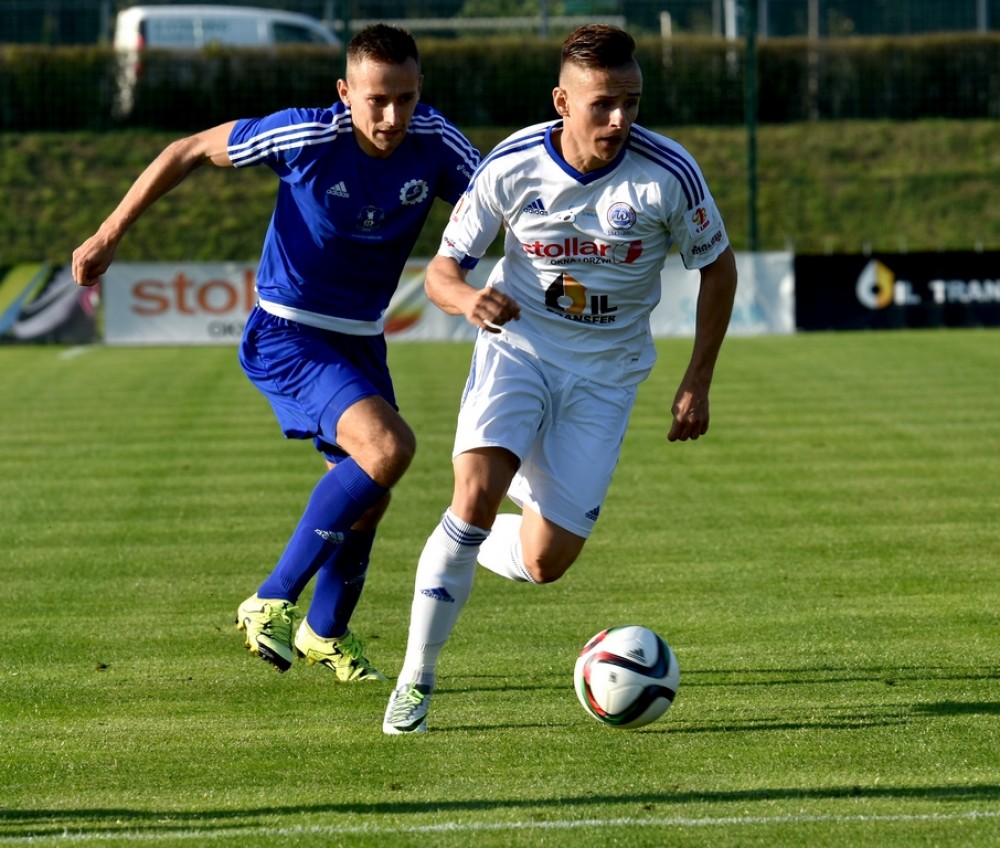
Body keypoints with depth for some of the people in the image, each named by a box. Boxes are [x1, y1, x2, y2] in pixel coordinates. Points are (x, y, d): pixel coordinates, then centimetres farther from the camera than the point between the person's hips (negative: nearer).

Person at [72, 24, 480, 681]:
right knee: (387, 448, -27)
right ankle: (272, 602, -15)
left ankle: (326, 633, 43)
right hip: (286, 335, -6)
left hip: (361, 341, 6)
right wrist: (108, 237, -7)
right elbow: (190, 153, -10)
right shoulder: (307, 138, -23)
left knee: (367, 496, 15)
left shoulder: (434, 141, -12)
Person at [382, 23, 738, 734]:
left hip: (606, 371, 1)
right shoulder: (512, 167, -15)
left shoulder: (669, 174, -17)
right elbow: (443, 268, -4)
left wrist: (698, 383, -2)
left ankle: (466, 549, 33)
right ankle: (417, 679, -13)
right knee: (477, 492, -27)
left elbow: (717, 266, 0)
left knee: (544, 564, -6)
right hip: (518, 345, -1)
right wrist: (468, 297, -29)